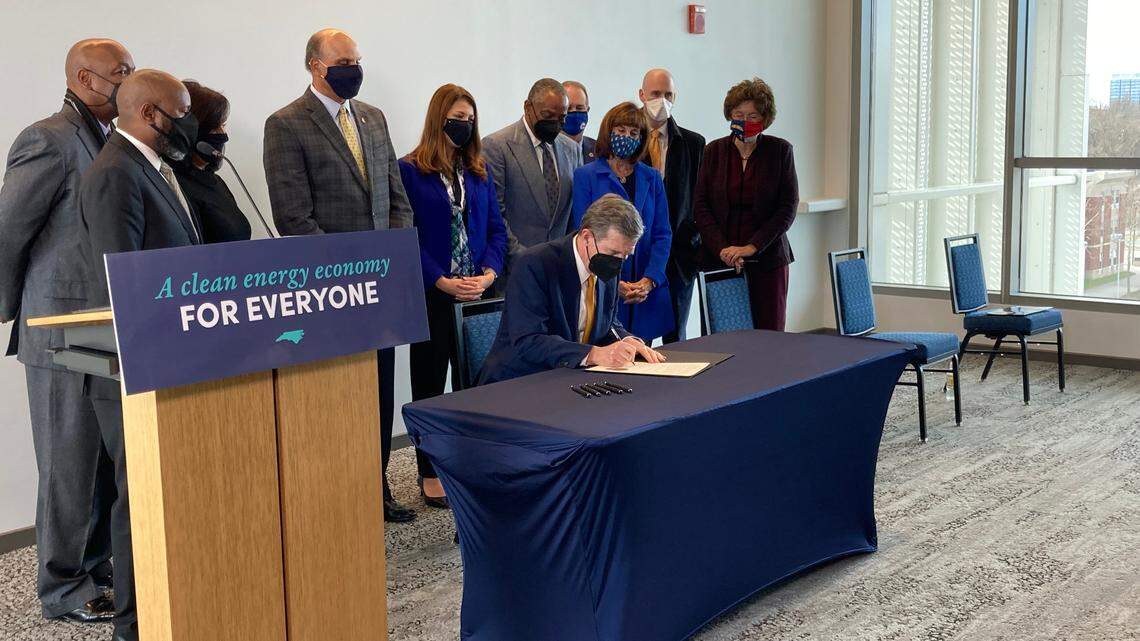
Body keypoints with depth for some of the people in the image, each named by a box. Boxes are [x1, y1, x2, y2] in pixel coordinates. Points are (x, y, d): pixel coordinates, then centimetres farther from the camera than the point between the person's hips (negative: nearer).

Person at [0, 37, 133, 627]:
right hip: (66, 331, -8)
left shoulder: (113, 142, 12)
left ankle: (97, 566, 28)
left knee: (111, 460, 14)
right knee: (71, 463, 2)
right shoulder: (49, 141, -15)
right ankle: (63, 589, 14)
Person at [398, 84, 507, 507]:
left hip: (478, 294, 4)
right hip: (432, 295, -4)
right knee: (430, 382, 4)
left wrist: (489, 274, -8)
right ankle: (430, 474, 12)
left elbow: (496, 229, 10)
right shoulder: (411, 170, -3)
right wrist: (442, 281, -16)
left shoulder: (479, 171, 12)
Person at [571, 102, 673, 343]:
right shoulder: (586, 176, 1)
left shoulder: (652, 178, 11)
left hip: (647, 293, 3)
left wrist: (649, 280, -9)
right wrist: (614, 283, -15)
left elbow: (662, 234, 6)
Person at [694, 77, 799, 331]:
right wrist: (722, 248, -10)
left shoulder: (780, 150, 3)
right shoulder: (714, 151, 6)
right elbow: (700, 206, 3)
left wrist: (752, 247, -11)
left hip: (767, 259, -1)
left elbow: (788, 207, -2)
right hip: (720, 260, 1)